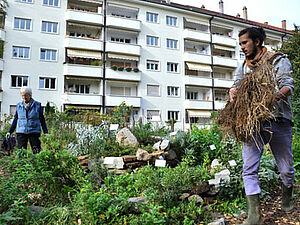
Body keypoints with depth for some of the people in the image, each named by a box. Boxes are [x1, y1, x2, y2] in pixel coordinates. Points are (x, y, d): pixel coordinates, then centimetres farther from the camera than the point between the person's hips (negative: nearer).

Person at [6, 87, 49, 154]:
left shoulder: (37, 105, 2)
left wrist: (46, 132, 2)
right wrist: (10, 131, 11)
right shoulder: (19, 105, 9)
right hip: (21, 132, 2)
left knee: (37, 151, -6)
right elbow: (15, 120, 16)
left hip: (34, 131, -2)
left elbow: (42, 120, 6)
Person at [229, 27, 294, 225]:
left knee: (286, 168, 10)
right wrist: (233, 92, -18)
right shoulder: (244, 67, 19)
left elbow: (288, 85, -8)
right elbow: (237, 85, 8)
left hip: (278, 120, -2)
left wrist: (277, 95, -32)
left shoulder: (279, 60, 6)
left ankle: (287, 197, 39)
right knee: (249, 168, -9)